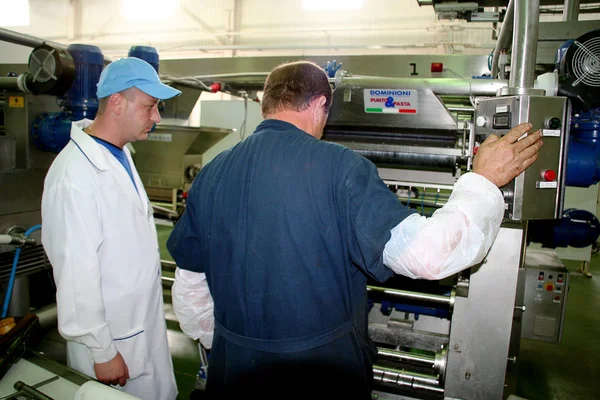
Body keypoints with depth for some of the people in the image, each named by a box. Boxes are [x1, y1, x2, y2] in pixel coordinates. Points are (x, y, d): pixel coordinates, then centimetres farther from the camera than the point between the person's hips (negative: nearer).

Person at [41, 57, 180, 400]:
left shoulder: (120, 154, 3)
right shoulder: (75, 175, -25)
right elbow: (77, 273, -23)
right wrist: (102, 352, -16)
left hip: (146, 323, 8)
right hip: (112, 338, -8)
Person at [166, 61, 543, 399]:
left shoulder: (212, 173, -4)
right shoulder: (339, 167, -19)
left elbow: (190, 285, 3)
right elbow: (426, 253, -22)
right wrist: (484, 180, -8)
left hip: (236, 369, 4)